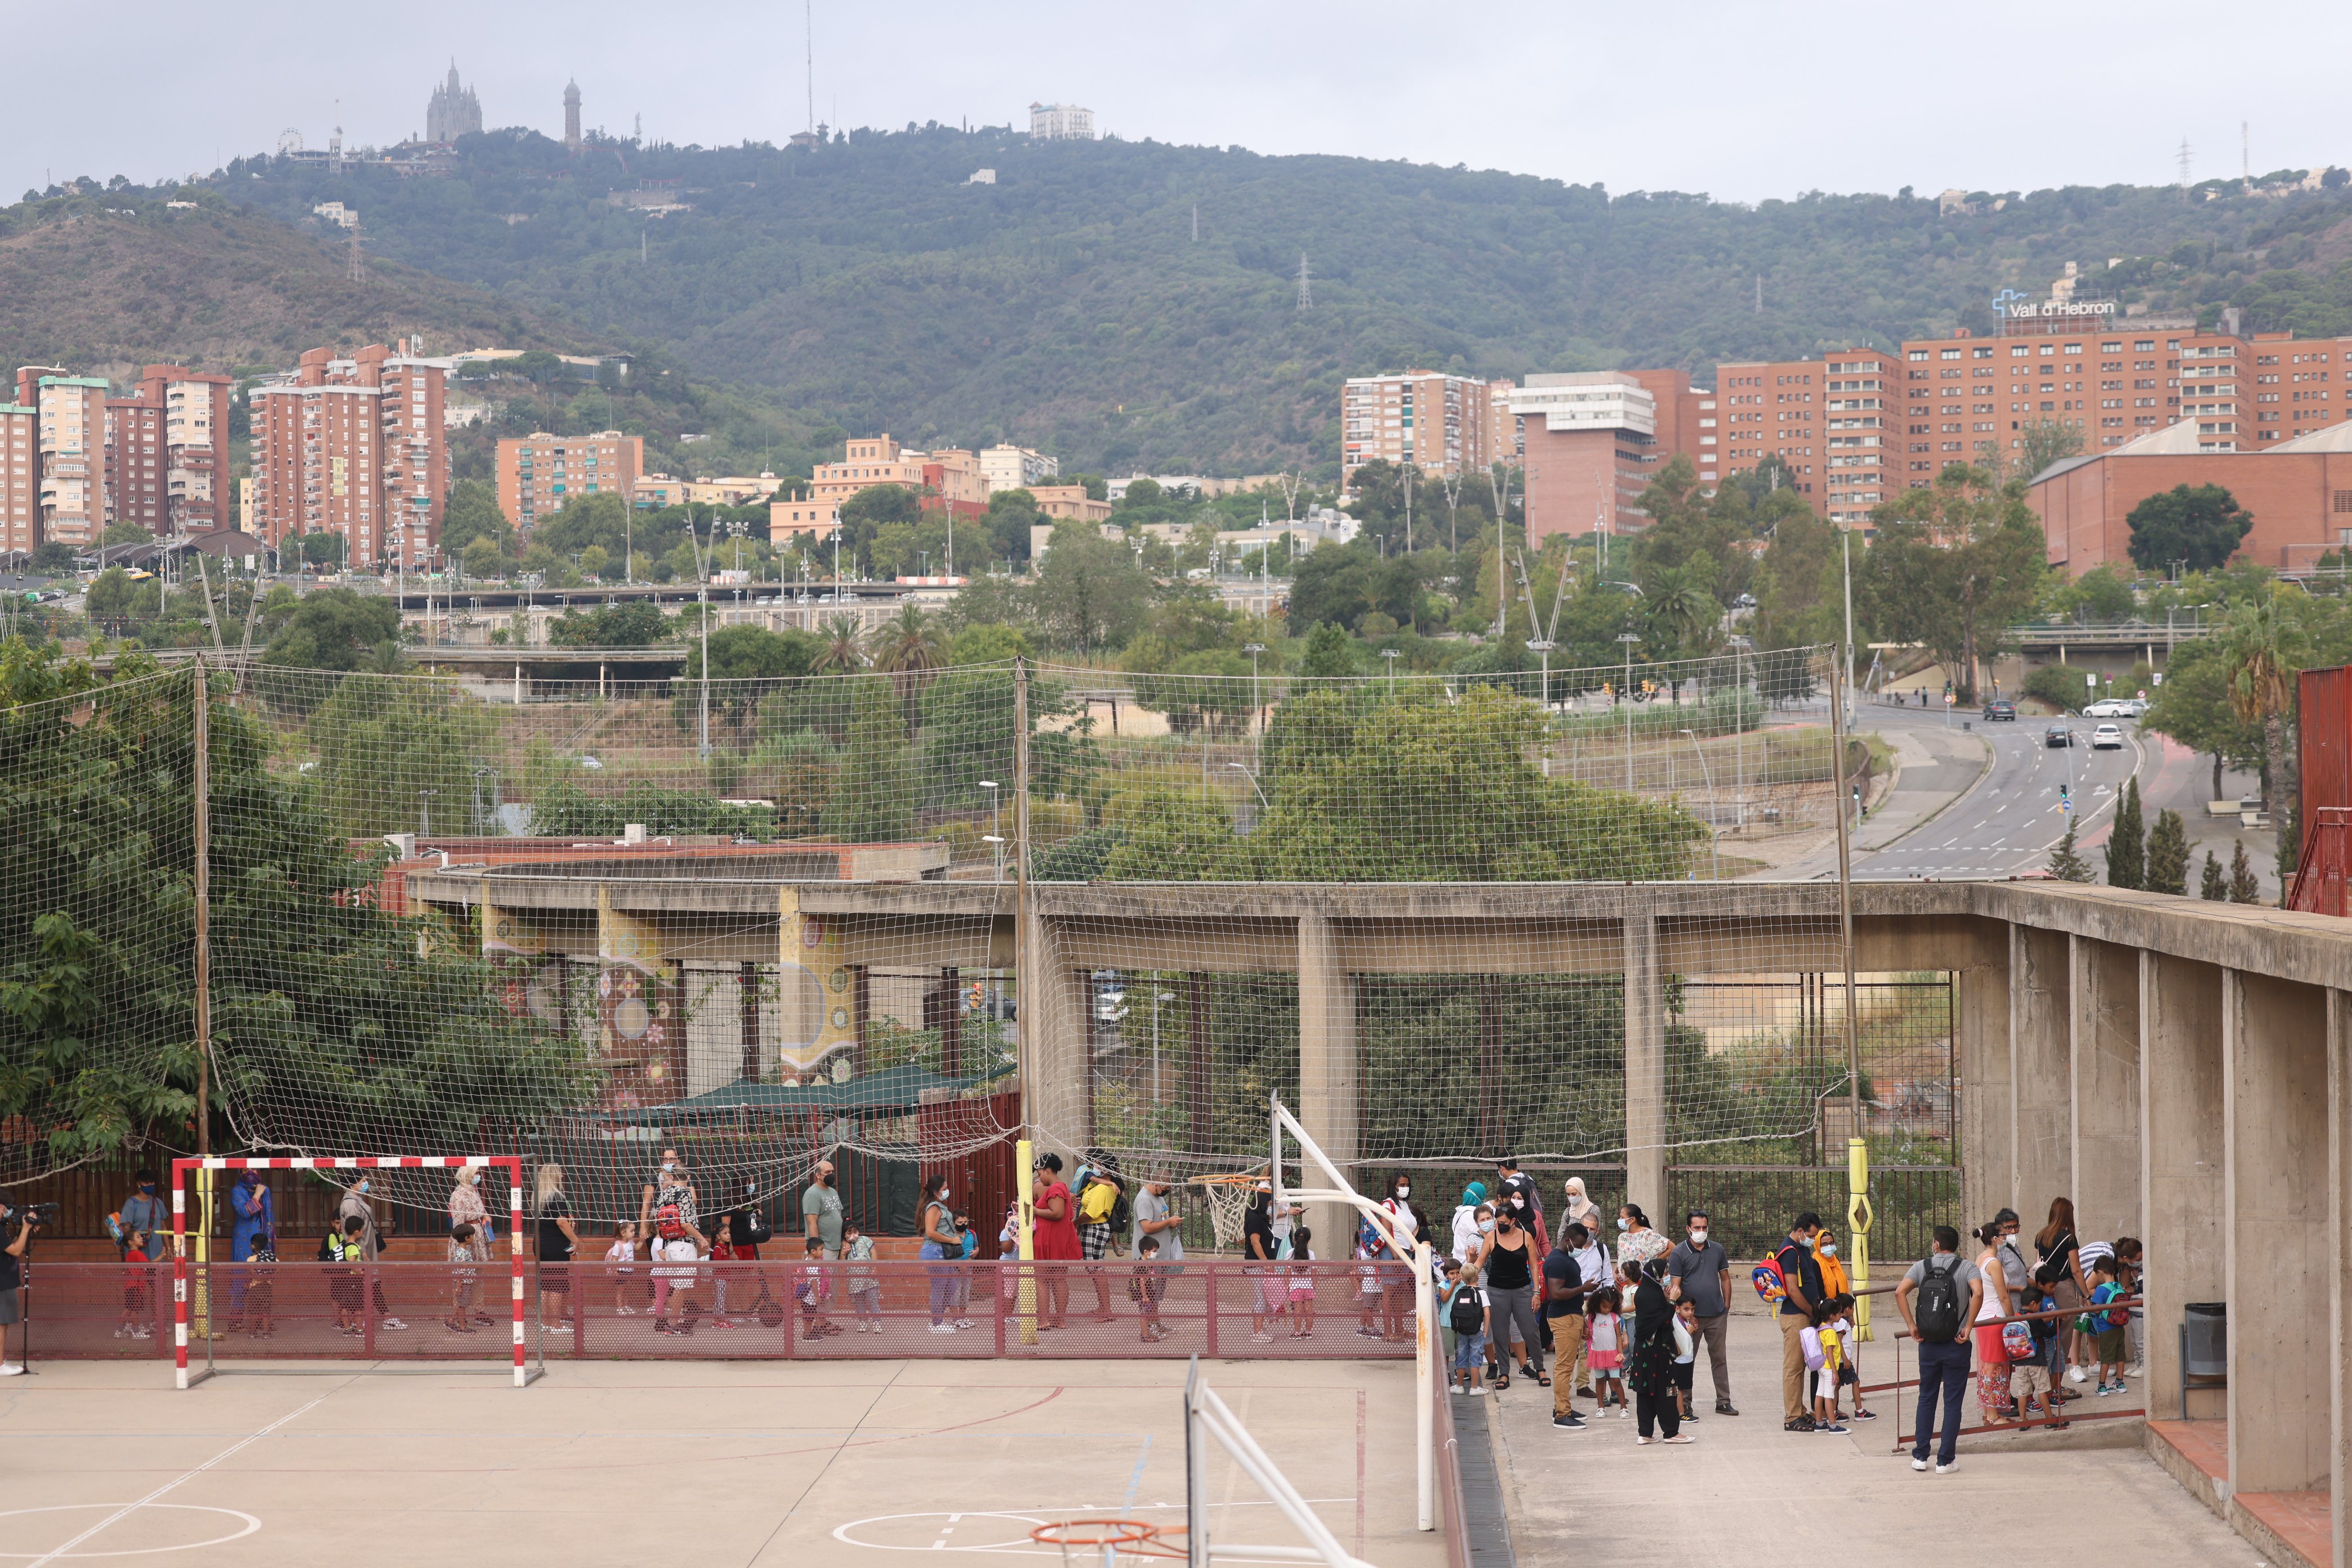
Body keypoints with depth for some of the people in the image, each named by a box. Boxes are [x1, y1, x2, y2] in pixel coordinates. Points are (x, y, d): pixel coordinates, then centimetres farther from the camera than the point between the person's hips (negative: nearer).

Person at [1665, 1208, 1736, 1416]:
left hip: (1717, 1315, 3)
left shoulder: (1717, 1249, 7)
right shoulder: (1678, 1253, -5)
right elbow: (1675, 1286, -7)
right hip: (1692, 1315, -3)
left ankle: (1723, 1402, 14)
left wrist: (1726, 1306, 7)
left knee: (1720, 1358, 8)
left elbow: (1725, 1278, 13)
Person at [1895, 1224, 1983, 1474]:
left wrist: (1912, 1326, -7)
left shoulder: (1922, 1266, 3)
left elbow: (1900, 1292, -11)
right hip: (1956, 1346, -2)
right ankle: (1946, 1460, 5)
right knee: (1952, 1402, 4)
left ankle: (1920, 1456, 15)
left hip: (1928, 1344, 2)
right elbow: (1978, 1293, -23)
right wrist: (1968, 1328, -15)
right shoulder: (1967, 1268, -3)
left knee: (1927, 1399, 14)